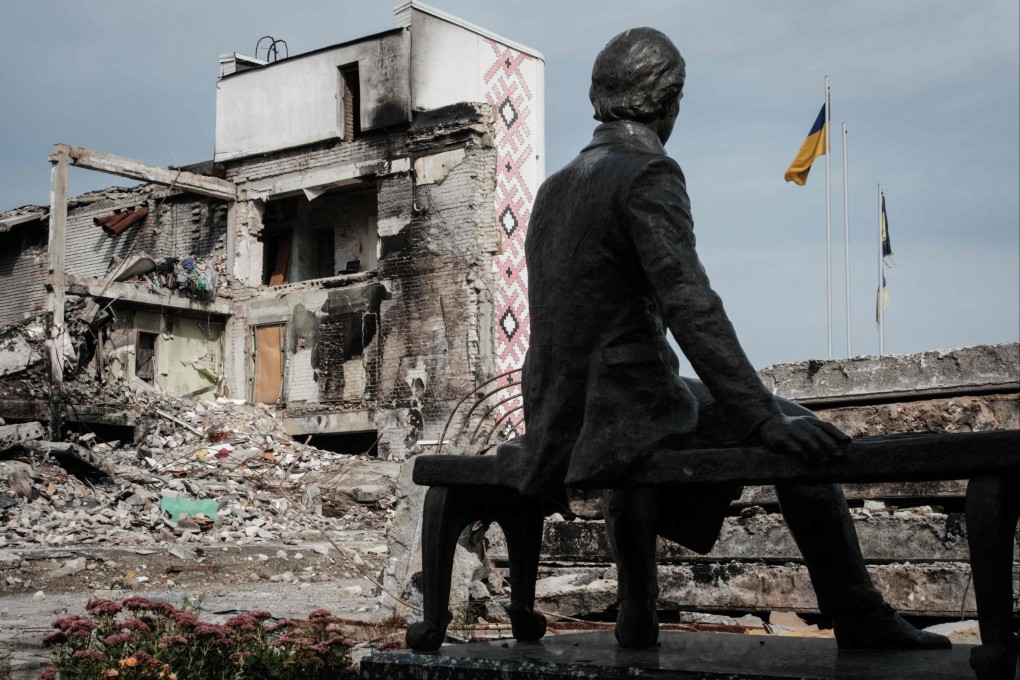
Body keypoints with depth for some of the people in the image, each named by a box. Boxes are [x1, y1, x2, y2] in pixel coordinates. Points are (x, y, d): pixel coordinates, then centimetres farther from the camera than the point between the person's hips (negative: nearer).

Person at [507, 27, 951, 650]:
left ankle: (637, 616, 34)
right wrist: (762, 418, -24)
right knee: (797, 430, 4)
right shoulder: (650, 175, -10)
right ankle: (860, 619, 4)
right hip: (630, 412, -8)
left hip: (561, 423, 8)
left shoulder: (553, 189, 15)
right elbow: (689, 305, -21)